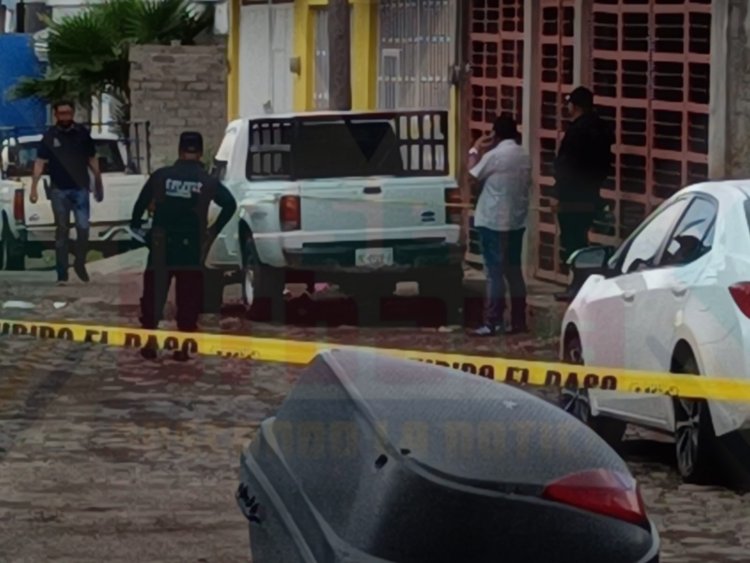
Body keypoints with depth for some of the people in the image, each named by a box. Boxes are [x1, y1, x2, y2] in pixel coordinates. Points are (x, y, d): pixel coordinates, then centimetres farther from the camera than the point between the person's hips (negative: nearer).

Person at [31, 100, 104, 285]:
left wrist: (99, 183, 13)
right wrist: (34, 187, -12)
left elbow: (92, 160, 12)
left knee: (83, 227, -9)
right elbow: (40, 163, -3)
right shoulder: (49, 137, 0)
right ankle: (62, 273, 7)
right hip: (59, 190, -1)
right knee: (62, 231, 4)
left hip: (80, 188, 1)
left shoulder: (82, 134, 5)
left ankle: (80, 264, 12)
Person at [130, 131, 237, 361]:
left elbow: (141, 204, 2)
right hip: (192, 249, 0)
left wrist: (135, 227, 18)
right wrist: (214, 230, 6)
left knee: (154, 295, 10)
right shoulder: (208, 181, -1)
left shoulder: (160, 176, -1)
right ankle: (183, 347, 5)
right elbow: (230, 204, -5)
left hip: (161, 247, 0)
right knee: (188, 299, 7)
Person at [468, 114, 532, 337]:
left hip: (493, 221, -6)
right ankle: (518, 321, 13)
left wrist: (475, 151, 11)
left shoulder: (494, 155, -14)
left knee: (494, 272, -5)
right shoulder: (525, 156, 5)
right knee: (514, 270, 12)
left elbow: (473, 176, -2)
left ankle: (493, 323, -6)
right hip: (517, 221, 7)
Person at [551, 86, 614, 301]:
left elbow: (566, 165, -19)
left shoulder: (577, 130, -17)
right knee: (580, 240, 16)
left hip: (573, 197, -9)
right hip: (591, 195, 9)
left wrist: (557, 194, -15)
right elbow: (605, 163, 17)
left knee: (572, 242, -5)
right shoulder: (601, 129, 10)